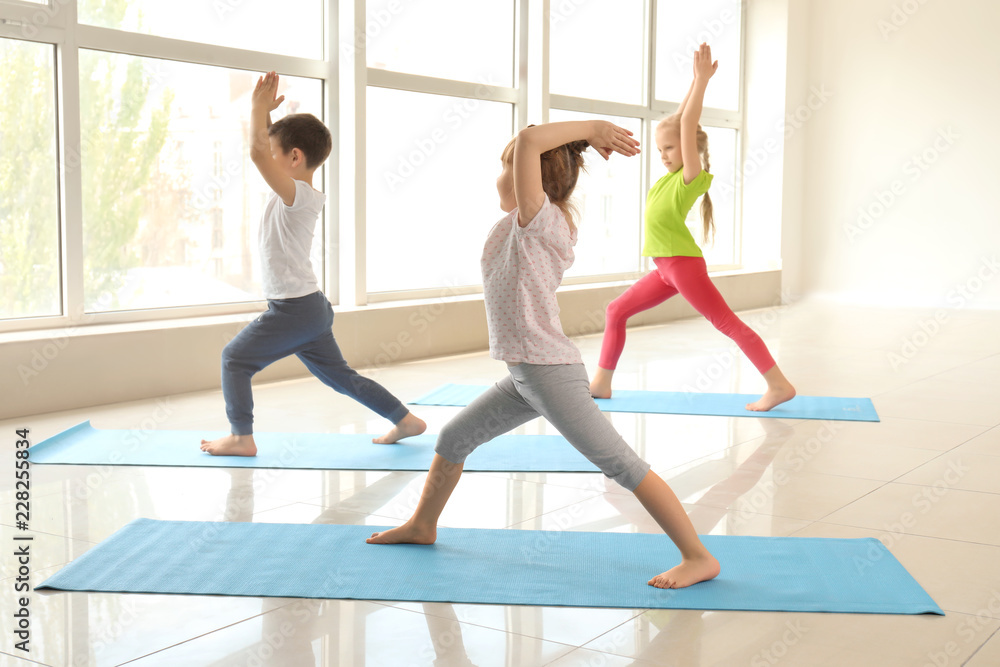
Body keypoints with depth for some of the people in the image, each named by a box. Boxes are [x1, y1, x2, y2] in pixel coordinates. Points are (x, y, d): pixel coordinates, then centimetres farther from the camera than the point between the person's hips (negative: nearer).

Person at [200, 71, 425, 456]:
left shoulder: (298, 196, -19)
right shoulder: (299, 194, 8)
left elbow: (256, 153, -29)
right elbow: (263, 151, 21)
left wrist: (259, 107, -17)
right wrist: (262, 112, 11)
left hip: (293, 309, -10)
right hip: (311, 308, 10)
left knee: (235, 357, 3)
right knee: (338, 375, 17)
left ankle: (241, 438, 7)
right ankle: (406, 420, 19)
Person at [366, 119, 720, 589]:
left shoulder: (540, 219, -15)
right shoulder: (517, 225, 10)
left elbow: (528, 141, -27)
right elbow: (529, 147, 24)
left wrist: (590, 127, -15)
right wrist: (589, 136, 12)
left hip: (550, 373, -10)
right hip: (522, 377, 10)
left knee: (620, 464, -9)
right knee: (452, 439, 20)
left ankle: (698, 558, -5)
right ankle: (422, 525, 40)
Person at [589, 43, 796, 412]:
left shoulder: (691, 176, -10)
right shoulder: (672, 173, 11)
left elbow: (688, 123, -19)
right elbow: (680, 119, 15)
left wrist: (703, 80, -18)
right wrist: (696, 80, 13)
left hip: (684, 263, -9)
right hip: (666, 267, 9)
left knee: (728, 323, -9)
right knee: (616, 311, 11)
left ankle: (779, 385, -8)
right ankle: (601, 383, 17)